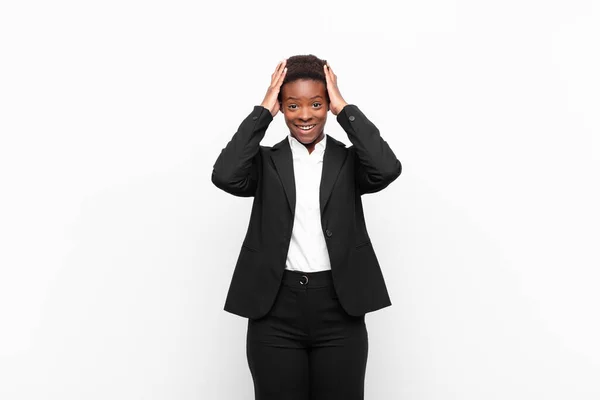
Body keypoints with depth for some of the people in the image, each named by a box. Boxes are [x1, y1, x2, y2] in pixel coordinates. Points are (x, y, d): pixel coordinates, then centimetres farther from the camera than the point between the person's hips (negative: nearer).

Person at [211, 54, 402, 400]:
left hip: (339, 310, 1)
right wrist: (263, 111, -8)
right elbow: (225, 176, -15)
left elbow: (388, 169, -16)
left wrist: (345, 108, -7)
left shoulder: (349, 160, 5)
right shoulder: (266, 162, 5)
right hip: (276, 310, 0)